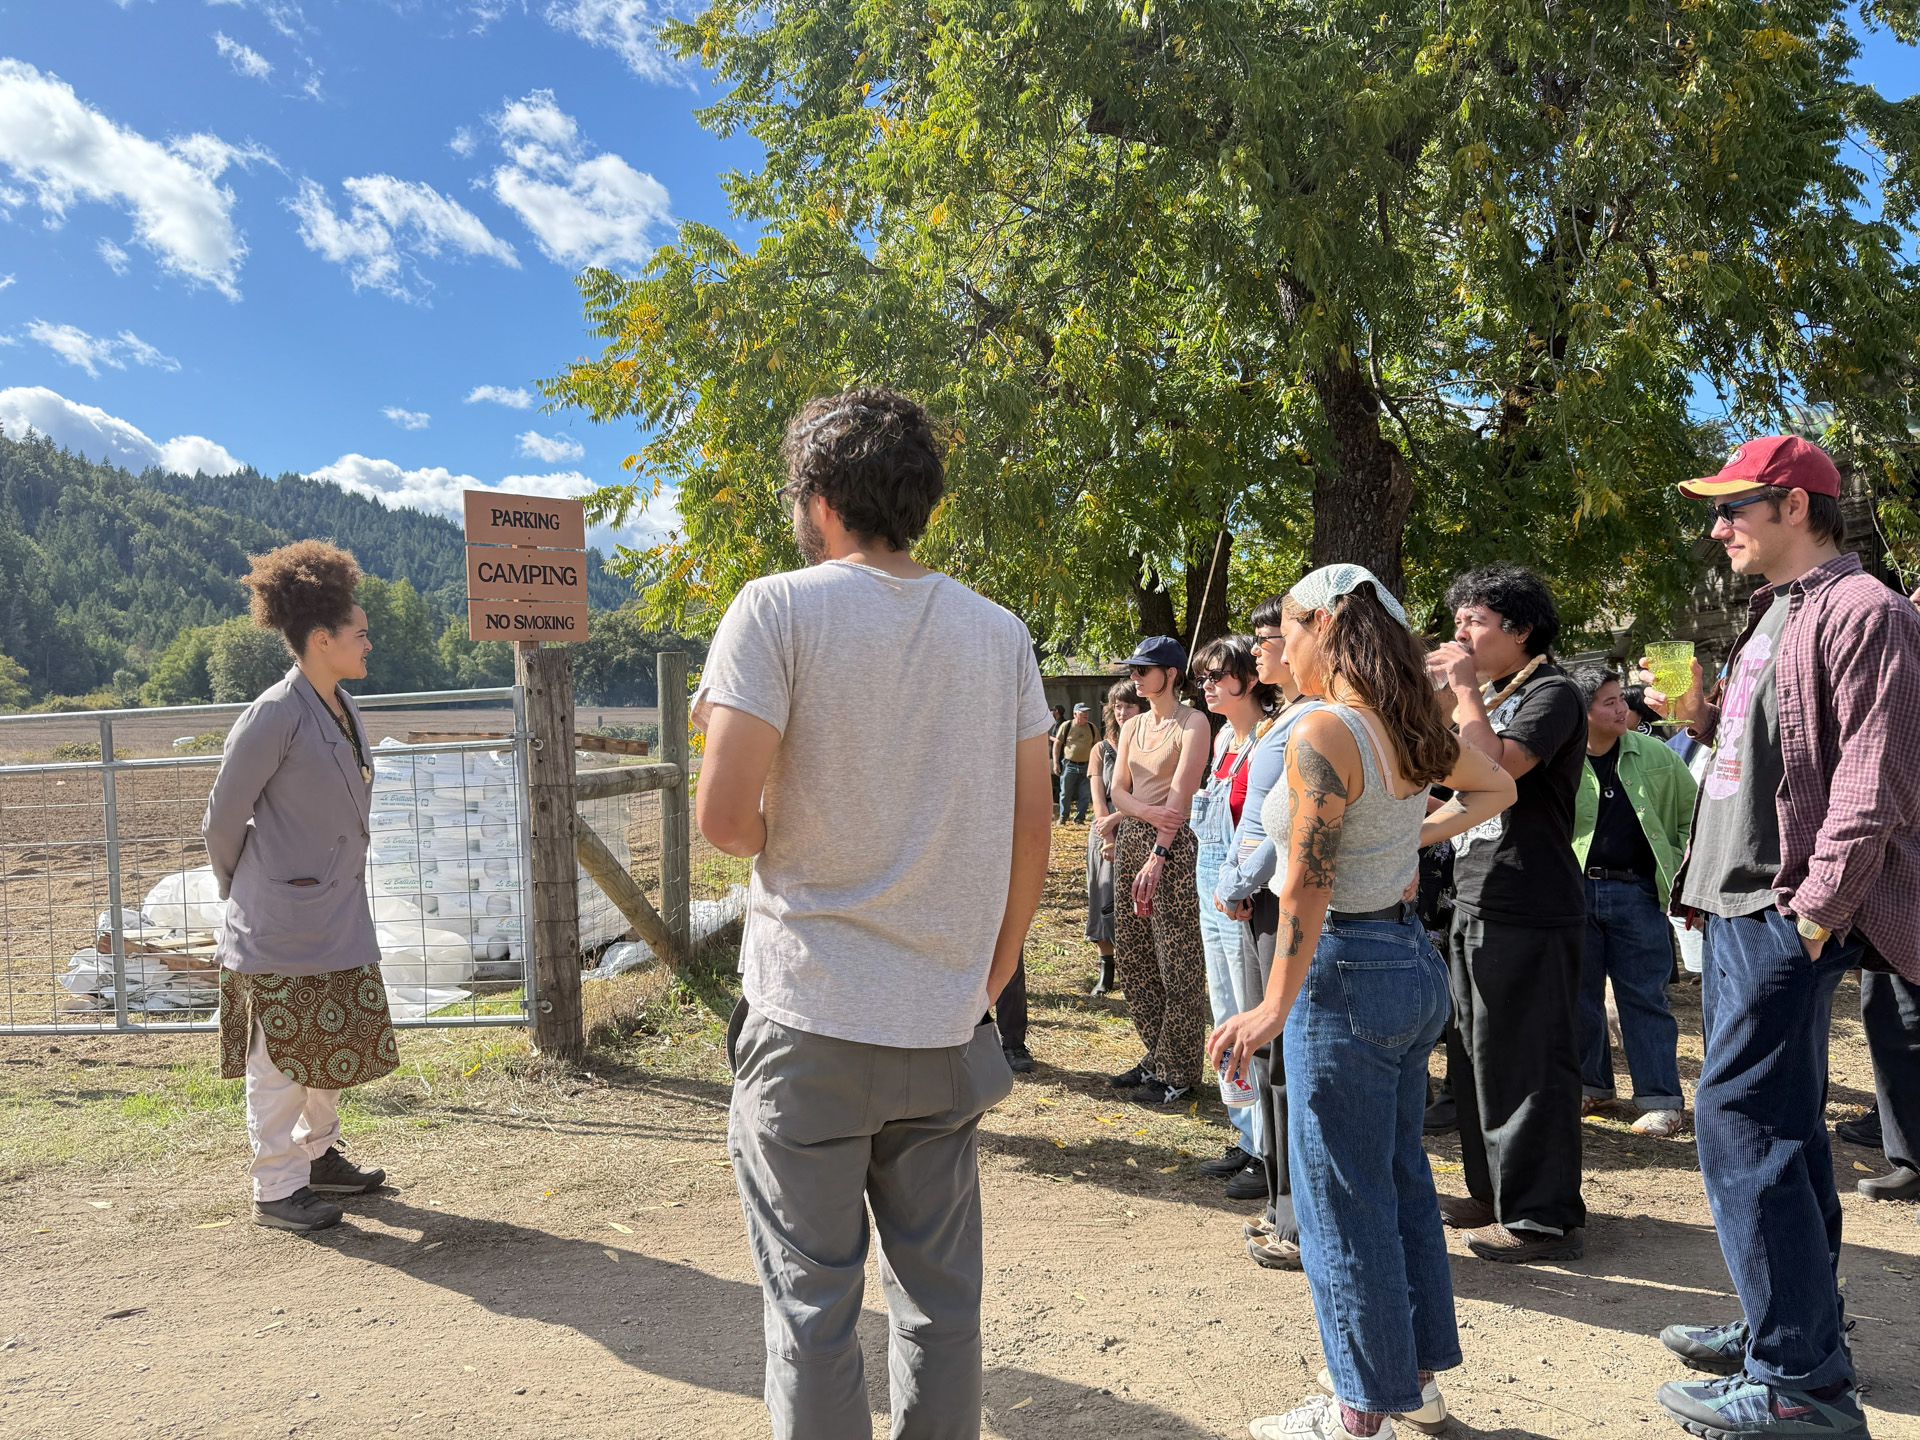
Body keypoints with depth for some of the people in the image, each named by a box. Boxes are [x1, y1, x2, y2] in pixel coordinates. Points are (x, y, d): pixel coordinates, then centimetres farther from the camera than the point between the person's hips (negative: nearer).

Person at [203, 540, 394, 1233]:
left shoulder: (344, 710, 8)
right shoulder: (274, 715, -18)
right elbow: (223, 817, -10)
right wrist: (241, 892, 3)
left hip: (339, 916, 8)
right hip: (281, 927, -8)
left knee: (336, 1043, 18)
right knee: (282, 1058, 3)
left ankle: (319, 1155, 34)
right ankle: (277, 1189, 16)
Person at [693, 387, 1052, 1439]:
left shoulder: (778, 610, -8)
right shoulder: (999, 632, 5)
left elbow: (725, 820, -15)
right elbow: (1032, 830, 7)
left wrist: (780, 825, 7)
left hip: (810, 1027, -4)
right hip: (946, 1027, 4)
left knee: (812, 1303, 9)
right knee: (941, 1298, 15)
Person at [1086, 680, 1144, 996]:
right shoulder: (1102, 749, 11)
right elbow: (1098, 800, 3)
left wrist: (1117, 817, -17)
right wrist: (1108, 840, -7)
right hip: (1105, 835, 3)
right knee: (1104, 902, 4)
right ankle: (1106, 973, 14)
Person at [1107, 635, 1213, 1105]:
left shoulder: (1193, 723, -8)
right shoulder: (1132, 726, 15)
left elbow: (1180, 794, -16)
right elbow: (1118, 790, 8)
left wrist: (1157, 856, -23)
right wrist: (1146, 811, -14)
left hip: (1173, 844, -8)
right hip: (1130, 838, 8)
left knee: (1177, 961, -3)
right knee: (1132, 955, 11)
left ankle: (1179, 1071, 7)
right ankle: (1155, 1057, 24)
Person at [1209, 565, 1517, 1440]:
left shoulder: (1322, 733, -21)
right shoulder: (1412, 727, 4)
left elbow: (1307, 887, -23)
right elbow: (1498, 788, 23)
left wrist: (1275, 1008, -17)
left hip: (1346, 971, -9)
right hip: (1413, 958, 9)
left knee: (1341, 1198, 5)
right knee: (1401, 1177, 20)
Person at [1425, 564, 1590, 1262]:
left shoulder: (1550, 692, -9)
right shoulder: (1486, 697, 18)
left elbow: (1496, 765, -24)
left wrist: (1466, 688, -12)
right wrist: (1444, 694, 8)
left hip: (1529, 912, -9)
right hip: (1474, 906, 10)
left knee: (1526, 1066, -4)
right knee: (1475, 1059, 16)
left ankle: (1546, 1217, 7)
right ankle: (1493, 1194, 29)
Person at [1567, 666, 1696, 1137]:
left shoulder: (1655, 755, 2)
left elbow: (1692, 813, 13)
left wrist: (1682, 870, 6)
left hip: (1636, 893, 0)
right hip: (1574, 891, 1)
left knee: (1644, 996, 2)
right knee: (1579, 993, 10)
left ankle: (1661, 1099, 9)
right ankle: (1590, 1084, 26)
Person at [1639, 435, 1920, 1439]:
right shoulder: (1775, 615, 19)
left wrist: (1817, 906, -22)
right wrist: (1704, 717, 10)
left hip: (1785, 914, -10)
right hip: (1741, 907, 10)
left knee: (1740, 1123, -10)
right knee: (1782, 1126, 16)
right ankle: (1797, 1328, 28)